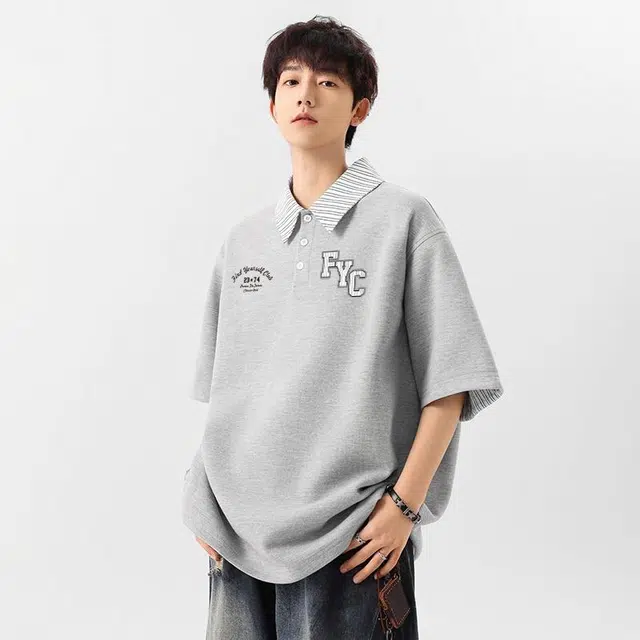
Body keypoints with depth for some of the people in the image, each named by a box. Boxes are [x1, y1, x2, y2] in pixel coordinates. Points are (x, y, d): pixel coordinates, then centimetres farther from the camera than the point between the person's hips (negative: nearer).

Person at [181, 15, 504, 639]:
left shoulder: (403, 219, -4)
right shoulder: (242, 240, 10)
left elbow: (449, 383, -6)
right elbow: (222, 389, 13)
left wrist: (404, 503, -11)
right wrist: (208, 505, 6)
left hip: (349, 538, -4)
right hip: (238, 527, 4)